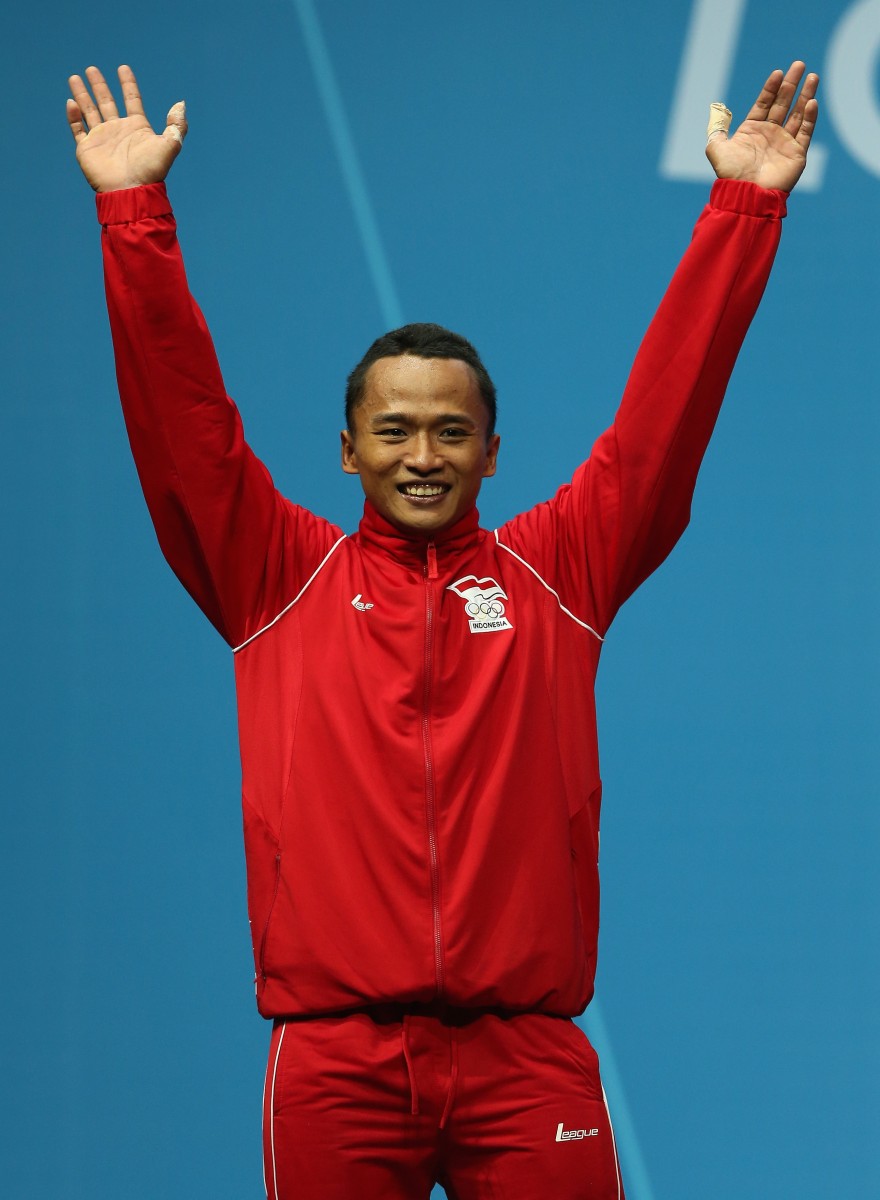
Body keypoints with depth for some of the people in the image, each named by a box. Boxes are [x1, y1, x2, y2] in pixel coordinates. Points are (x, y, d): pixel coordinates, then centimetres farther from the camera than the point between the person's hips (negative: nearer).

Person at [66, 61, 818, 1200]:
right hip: (334, 1060, 0)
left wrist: (744, 206, 6)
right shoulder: (281, 579, 9)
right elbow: (182, 416, 5)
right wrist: (134, 210, 0)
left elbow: (664, 414, 9)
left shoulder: (555, 572, 10)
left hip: (526, 1057, 0)